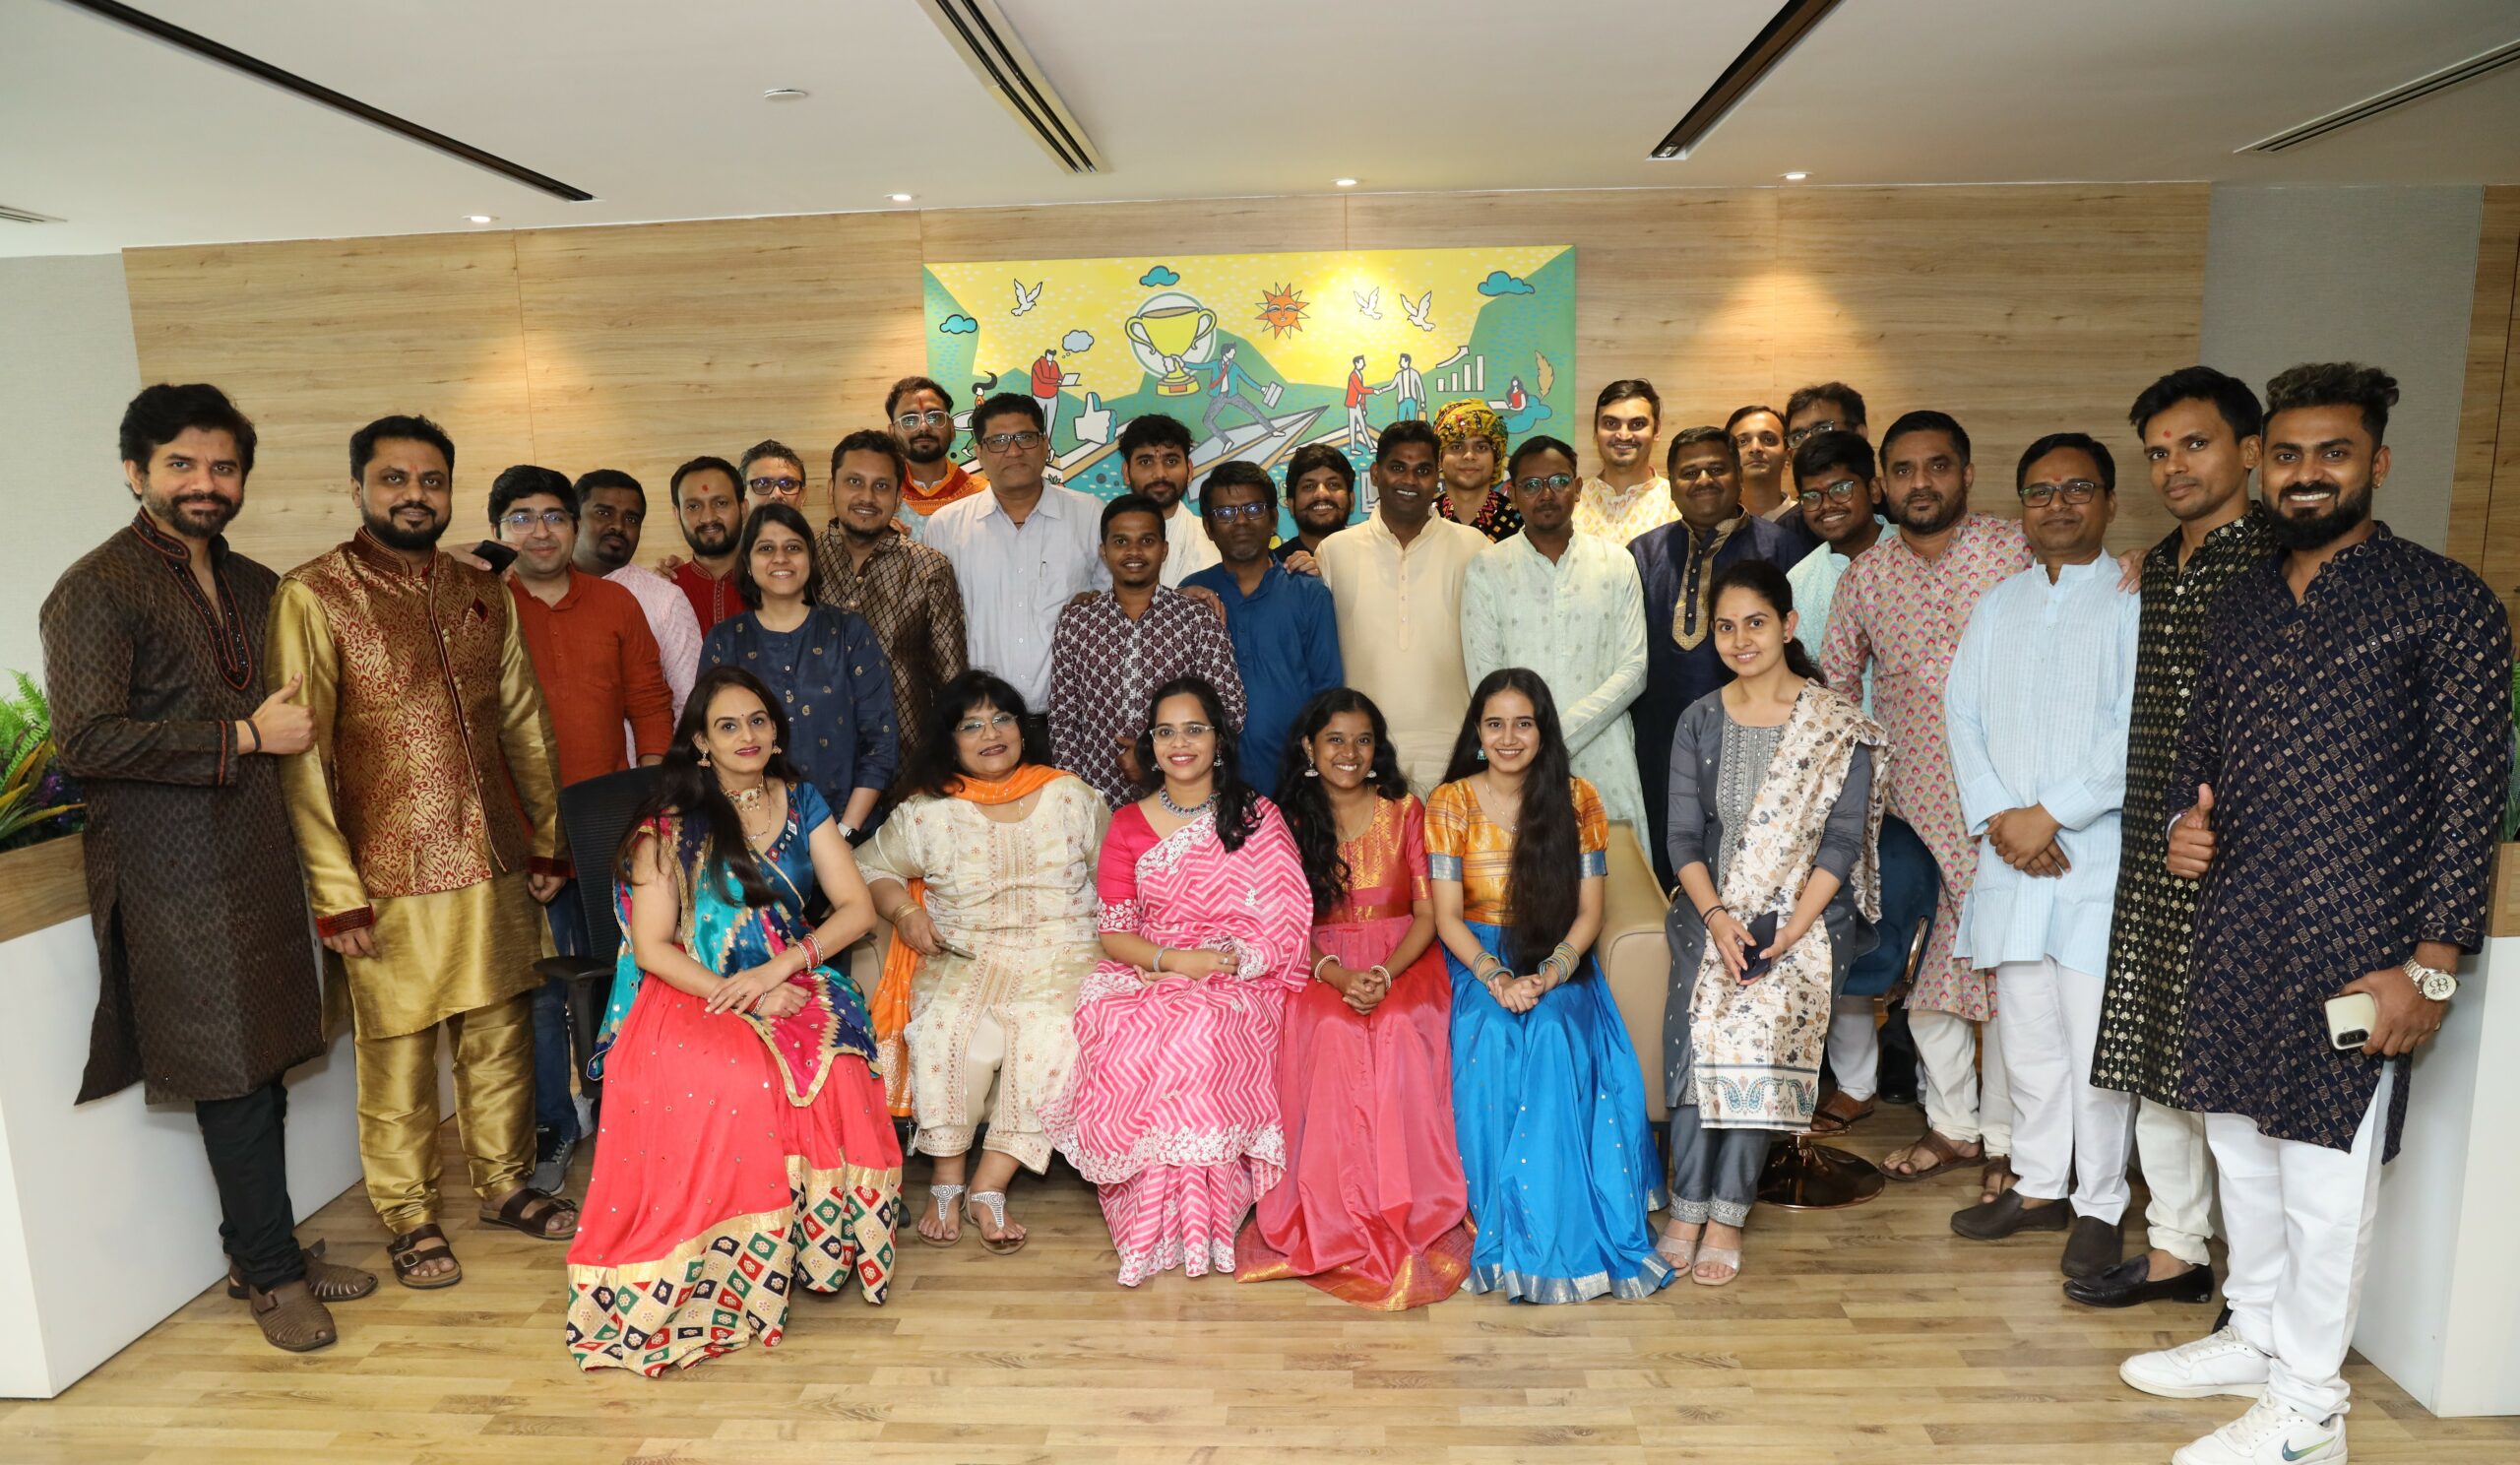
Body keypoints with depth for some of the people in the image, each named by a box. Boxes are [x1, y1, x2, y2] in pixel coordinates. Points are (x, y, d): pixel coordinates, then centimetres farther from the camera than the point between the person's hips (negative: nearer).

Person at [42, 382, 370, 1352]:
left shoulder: (255, 585, 14)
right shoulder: (95, 590, -8)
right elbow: (86, 739, -18)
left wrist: (296, 723, 9)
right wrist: (246, 737, -17)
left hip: (259, 860, 7)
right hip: (174, 876, -7)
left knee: (266, 1060, 12)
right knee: (232, 1071, 0)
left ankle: (261, 1252, 27)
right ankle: (271, 1271, 16)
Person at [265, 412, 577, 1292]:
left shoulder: (483, 595, 9)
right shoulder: (313, 597, -7)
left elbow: (524, 725, 12)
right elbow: (301, 756, -11)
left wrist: (547, 843, 9)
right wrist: (337, 892, -13)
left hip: (497, 865, 5)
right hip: (392, 878, -4)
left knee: (500, 1034, 14)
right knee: (398, 1051, 8)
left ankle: (505, 1183, 32)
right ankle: (409, 1216, 26)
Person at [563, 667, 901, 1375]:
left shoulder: (801, 802, 8)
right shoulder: (670, 822, -2)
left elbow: (857, 907, 3)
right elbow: (652, 946, -7)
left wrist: (779, 968, -13)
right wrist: (742, 997, -19)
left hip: (794, 981, 2)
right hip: (695, 993, -2)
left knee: (834, 1071, -30)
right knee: (727, 1082, -34)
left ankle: (815, 1241, -12)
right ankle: (729, 1273, -18)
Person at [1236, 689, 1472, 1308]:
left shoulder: (1405, 811, 5)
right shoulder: (1292, 821, 7)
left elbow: (1427, 914, -1)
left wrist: (1385, 974, -20)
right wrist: (1339, 976, -20)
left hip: (1403, 959, 0)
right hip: (1323, 967, 1)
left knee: (1399, 1033, -33)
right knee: (1333, 1033, -33)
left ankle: (1408, 1214, -19)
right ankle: (1340, 1219, -19)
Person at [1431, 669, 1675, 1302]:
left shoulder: (1577, 800, 2)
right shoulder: (1451, 803, 0)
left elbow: (1589, 911, -1)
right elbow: (1448, 917, -4)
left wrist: (1549, 974, -19)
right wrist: (1494, 976, -22)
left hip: (1558, 961, 1)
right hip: (1477, 960, 0)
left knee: (1555, 1037, -32)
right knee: (1491, 1039, -32)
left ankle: (1568, 1224, -21)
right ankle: (1512, 1228, -22)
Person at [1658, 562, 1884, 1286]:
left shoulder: (1841, 726, 1)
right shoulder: (1699, 721, 8)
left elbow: (1841, 843, -4)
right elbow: (1683, 836, 4)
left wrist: (1788, 934, -15)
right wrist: (1716, 917, -12)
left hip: (1806, 914, -2)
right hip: (1713, 910, 2)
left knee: (1760, 1021, -23)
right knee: (1702, 1023, -20)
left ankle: (1725, 1214, -12)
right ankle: (1688, 1206, -11)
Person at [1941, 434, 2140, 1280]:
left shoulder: (2135, 602, -4)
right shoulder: (1996, 607, 15)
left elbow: (2138, 733, -12)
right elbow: (1962, 716, 8)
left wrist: (2049, 815, -14)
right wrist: (1996, 817, -6)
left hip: (2101, 857, -5)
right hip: (2011, 858, 5)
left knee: (2096, 1036, 0)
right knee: (2027, 1031, 13)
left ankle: (2099, 1207, 15)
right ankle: (2038, 1187, 27)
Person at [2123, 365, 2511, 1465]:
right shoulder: (2239, 604, 11)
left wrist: (2430, 965, -15)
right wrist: (2184, 823, -1)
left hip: (2352, 940, -6)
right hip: (2232, 929, 6)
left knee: (2324, 1161, 3)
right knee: (2239, 1137, 17)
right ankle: (2256, 1336, 35)